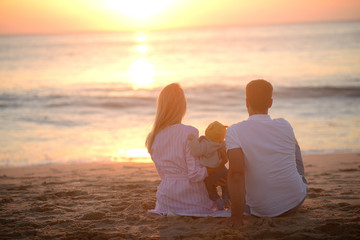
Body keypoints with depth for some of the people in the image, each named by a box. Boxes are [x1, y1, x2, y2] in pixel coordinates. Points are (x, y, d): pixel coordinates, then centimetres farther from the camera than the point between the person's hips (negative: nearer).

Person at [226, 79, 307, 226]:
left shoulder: (234, 131, -17)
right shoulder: (285, 126, -5)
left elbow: (236, 173, -30)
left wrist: (236, 218, -27)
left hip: (261, 210, -2)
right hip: (296, 202, 2)